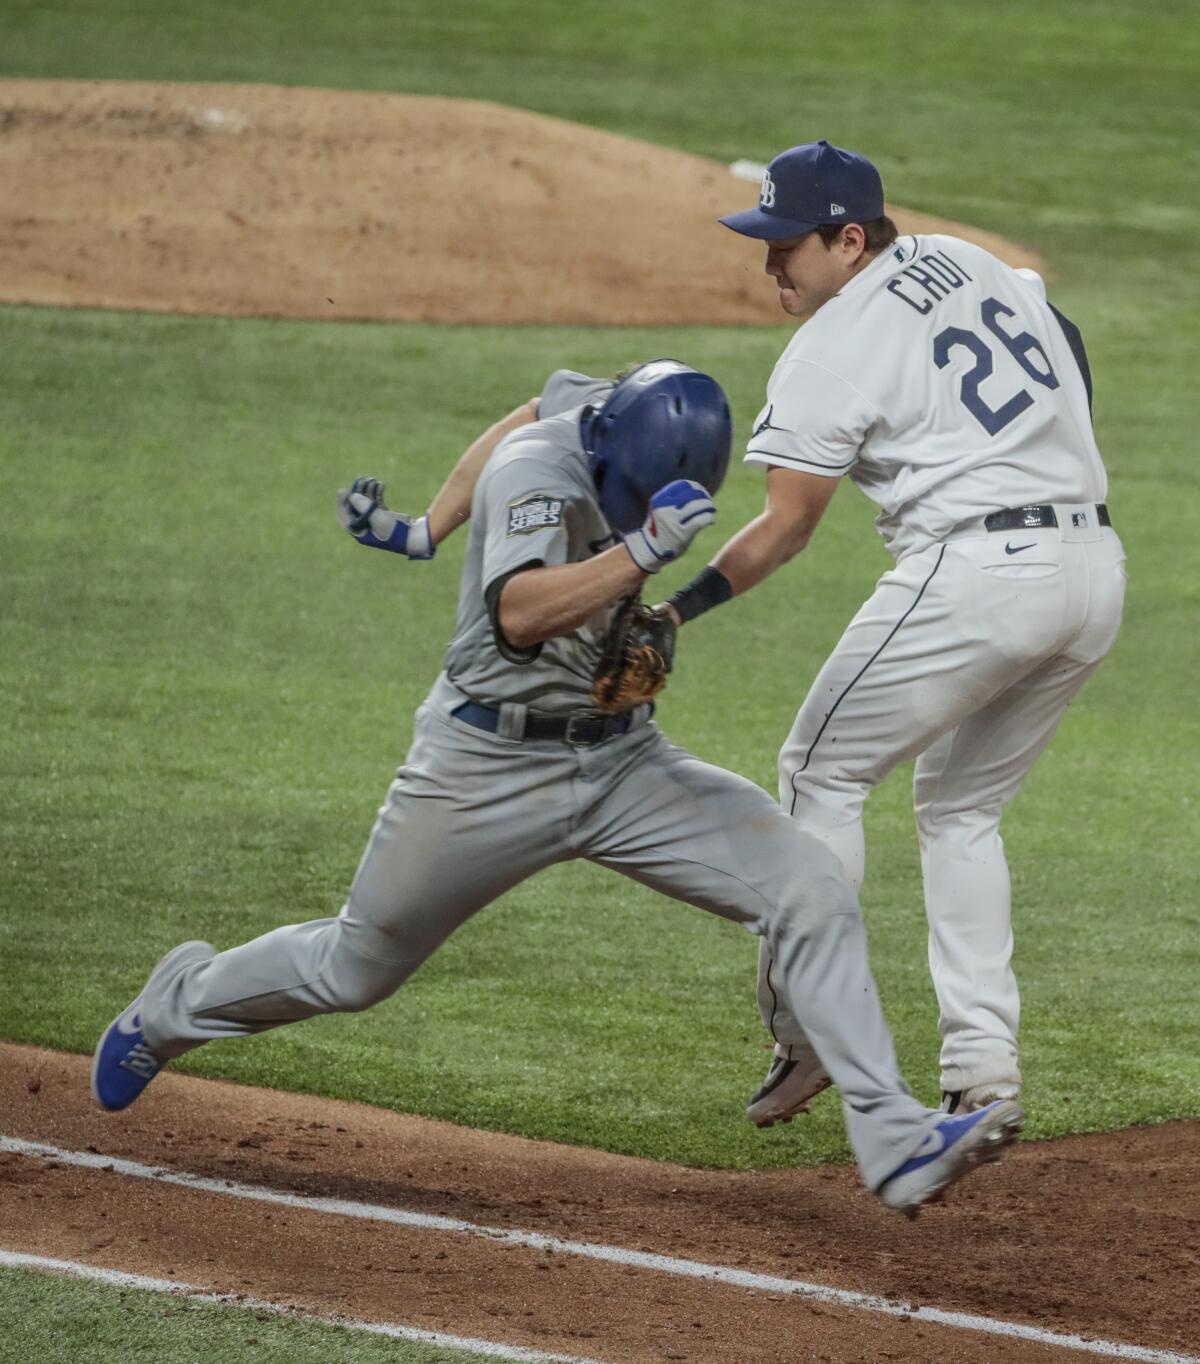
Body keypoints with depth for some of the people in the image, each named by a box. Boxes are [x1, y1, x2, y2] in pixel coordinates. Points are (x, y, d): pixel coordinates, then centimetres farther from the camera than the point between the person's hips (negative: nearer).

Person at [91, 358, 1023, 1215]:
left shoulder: (610, 409, -4)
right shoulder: (540, 473, -26)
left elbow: (531, 412, 18)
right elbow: (517, 615, -43)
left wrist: (426, 529, 25)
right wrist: (643, 551, -53)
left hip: (623, 762, 6)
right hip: (487, 771, -6)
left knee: (812, 889, -14)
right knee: (354, 972, 13)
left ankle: (895, 1145, -19)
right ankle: (180, 1004, 44)